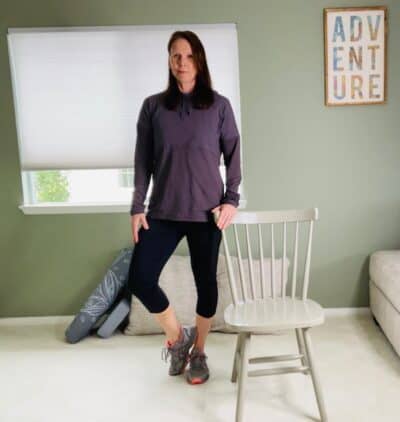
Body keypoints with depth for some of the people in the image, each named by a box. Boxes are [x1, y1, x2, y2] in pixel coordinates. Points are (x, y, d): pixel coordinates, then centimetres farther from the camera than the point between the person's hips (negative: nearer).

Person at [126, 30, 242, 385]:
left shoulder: (219, 106, 1)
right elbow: (143, 161, 5)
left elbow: (233, 155, 4)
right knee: (140, 280, -6)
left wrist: (232, 199, -6)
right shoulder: (153, 106, 4)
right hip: (163, 211, 2)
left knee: (206, 282, 8)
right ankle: (177, 337, 21)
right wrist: (137, 207, 0)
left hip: (206, 211, -1)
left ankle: (199, 352, 31)